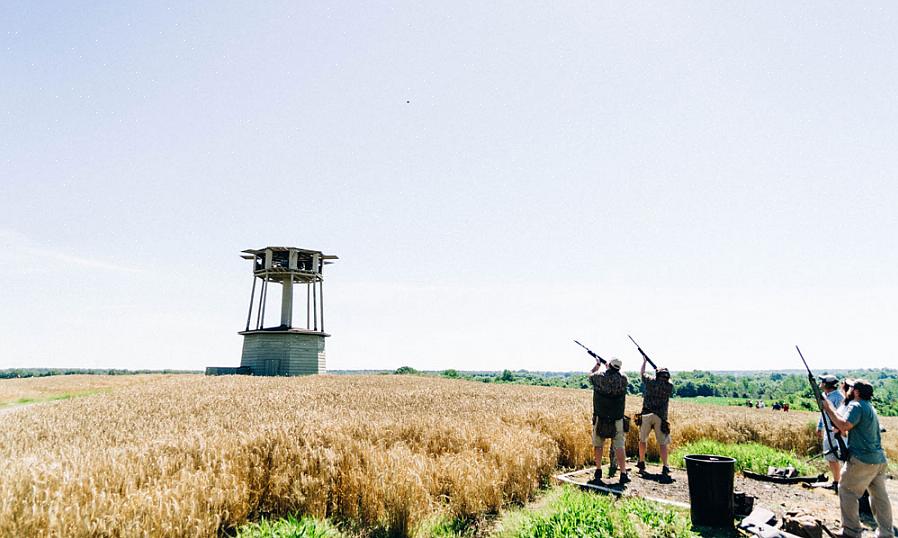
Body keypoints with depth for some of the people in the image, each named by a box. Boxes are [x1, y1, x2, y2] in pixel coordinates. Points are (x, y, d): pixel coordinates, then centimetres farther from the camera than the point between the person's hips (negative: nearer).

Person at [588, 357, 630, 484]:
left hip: (600, 418, 0)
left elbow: (590, 374, 16)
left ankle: (598, 472, 15)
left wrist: (597, 365, 34)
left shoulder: (599, 376, -7)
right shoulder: (623, 379, -6)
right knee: (619, 446, 5)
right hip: (617, 419, 0)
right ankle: (623, 474, 5)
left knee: (598, 445, 13)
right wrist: (613, 369, 32)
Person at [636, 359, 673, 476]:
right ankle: (665, 467, -4)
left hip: (646, 415, 1)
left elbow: (641, 373, 23)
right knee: (662, 443, 4)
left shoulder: (650, 381, 3)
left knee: (643, 440, 16)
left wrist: (644, 361, 37)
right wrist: (664, 372, 35)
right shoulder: (669, 386, 2)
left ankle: (641, 463, 24)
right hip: (661, 417, -1)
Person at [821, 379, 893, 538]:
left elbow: (844, 426, -25)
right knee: (880, 496, 14)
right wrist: (830, 408, 8)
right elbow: (847, 424, 16)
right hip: (879, 460, 9)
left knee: (846, 491, 2)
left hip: (862, 460, -9)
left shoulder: (856, 406, -13)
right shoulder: (869, 407, 17)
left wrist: (828, 407, -17)